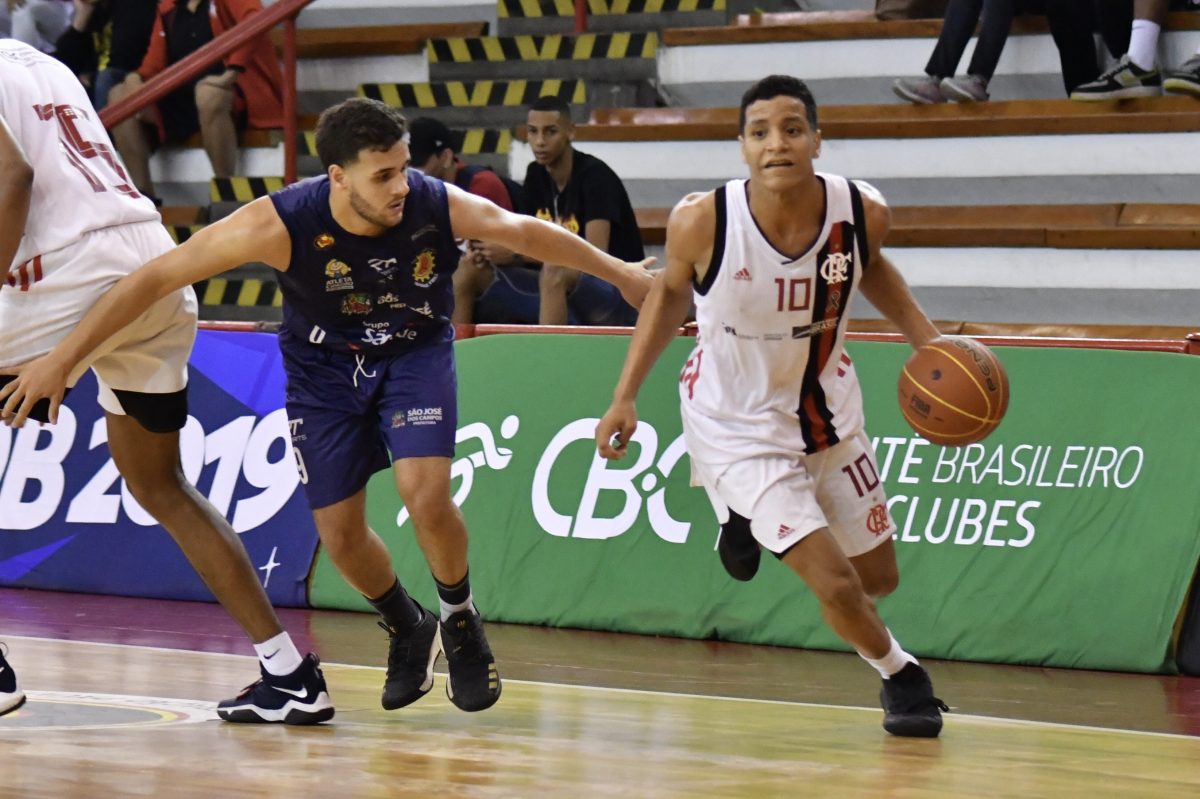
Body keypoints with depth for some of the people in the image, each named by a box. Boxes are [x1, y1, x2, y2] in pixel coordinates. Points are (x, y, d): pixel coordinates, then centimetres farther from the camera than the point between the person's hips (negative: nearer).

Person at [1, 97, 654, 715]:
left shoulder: (440, 207, -28)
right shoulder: (282, 223, -32)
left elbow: (527, 234, -6)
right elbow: (160, 275, -27)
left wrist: (618, 272, 7)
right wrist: (62, 358, -27)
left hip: (416, 354, 0)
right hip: (324, 367, 1)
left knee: (426, 495, -22)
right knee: (340, 535, 0)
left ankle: (460, 624, 7)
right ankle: (408, 631, 32)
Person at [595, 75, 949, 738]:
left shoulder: (861, 211, -21)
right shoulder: (701, 221, -27)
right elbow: (671, 291, -4)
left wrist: (926, 340, -7)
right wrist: (625, 396, -5)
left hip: (825, 406, 4)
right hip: (737, 424, -4)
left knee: (878, 578, 18)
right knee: (836, 583, -13)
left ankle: (752, 522, 44)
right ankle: (899, 676, 20)